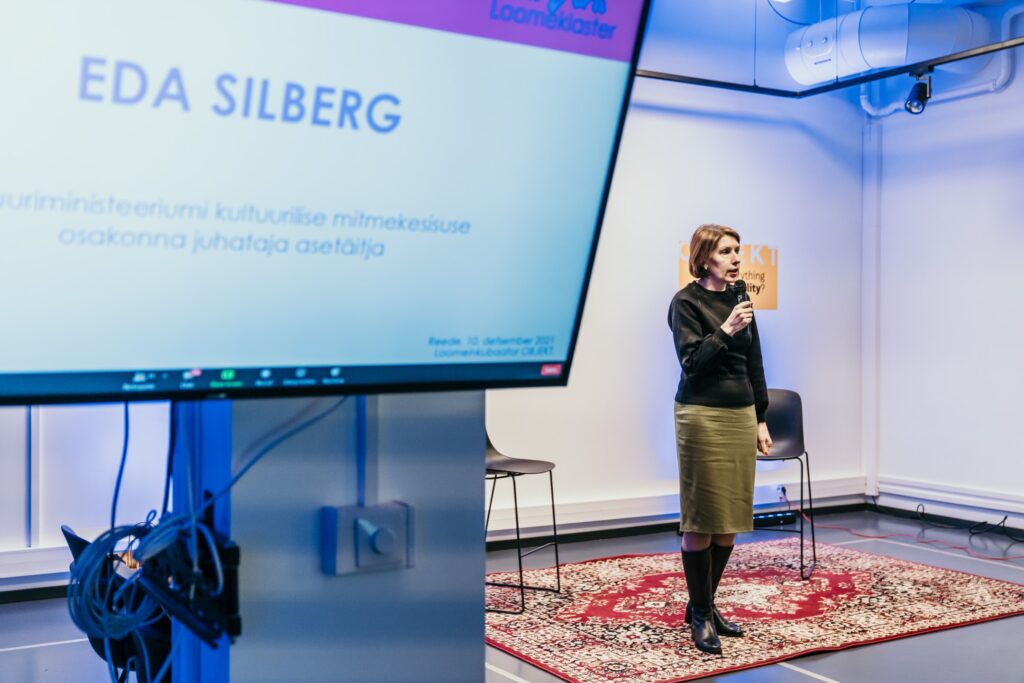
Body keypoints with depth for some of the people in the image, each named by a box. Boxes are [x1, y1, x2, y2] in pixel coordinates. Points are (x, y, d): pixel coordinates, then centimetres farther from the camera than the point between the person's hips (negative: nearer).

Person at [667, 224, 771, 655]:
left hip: (741, 415, 6)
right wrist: (725, 330, -20)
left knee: (731, 517, 8)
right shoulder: (686, 302, -5)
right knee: (701, 520, -1)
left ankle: (707, 604, 22)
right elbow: (692, 362, -12)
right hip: (702, 415, -6)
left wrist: (760, 420, 14)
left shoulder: (740, 299, 12)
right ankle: (699, 614, 11)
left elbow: (754, 364, 15)